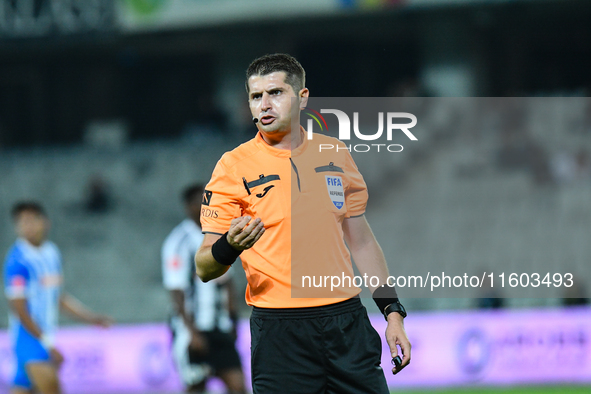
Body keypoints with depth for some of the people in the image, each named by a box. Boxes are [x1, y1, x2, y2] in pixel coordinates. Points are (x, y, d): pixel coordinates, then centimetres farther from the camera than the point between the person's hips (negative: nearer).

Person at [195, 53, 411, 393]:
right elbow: (205, 269, -4)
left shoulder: (336, 154, 10)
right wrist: (228, 248, -26)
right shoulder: (234, 166, -2)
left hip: (348, 322, 3)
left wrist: (393, 312, 12)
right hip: (279, 328, -3)